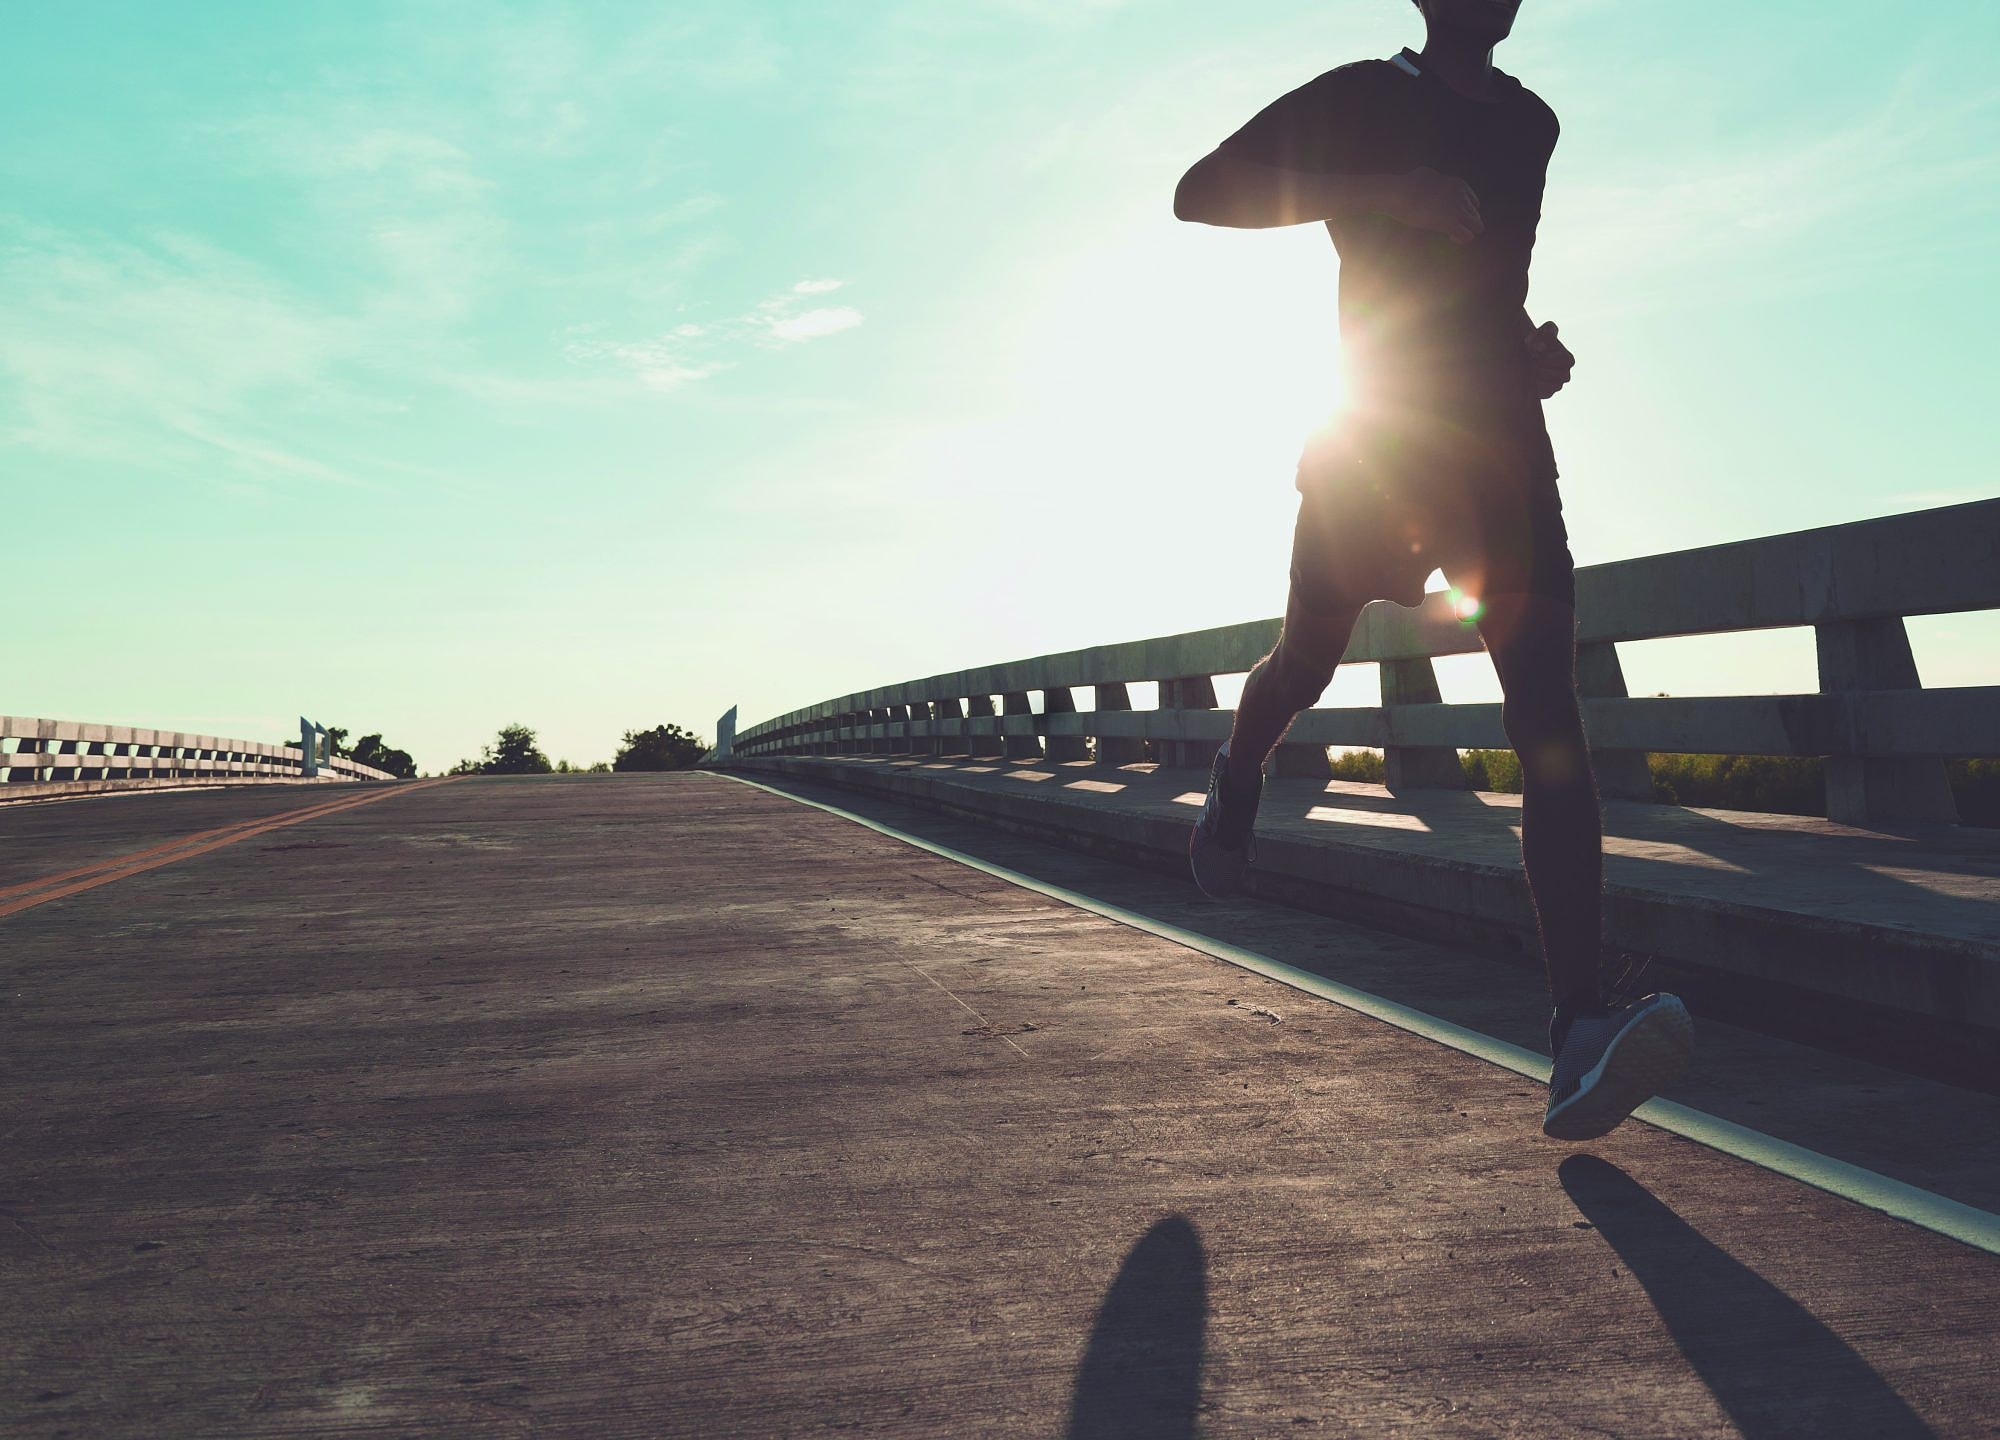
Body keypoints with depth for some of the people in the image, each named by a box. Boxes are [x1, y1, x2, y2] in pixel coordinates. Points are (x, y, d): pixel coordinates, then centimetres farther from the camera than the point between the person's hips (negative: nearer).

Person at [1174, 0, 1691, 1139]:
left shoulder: (1532, 124, 17)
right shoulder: (1365, 97, 2)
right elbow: (1200, 191, -7)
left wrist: (1531, 344, 12)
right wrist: (1378, 190, -18)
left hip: (1504, 444, 3)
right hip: (1373, 440, -3)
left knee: (1548, 706, -16)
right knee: (1308, 659, 9)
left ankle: (1583, 1038, -25)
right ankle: (1238, 783, 48)